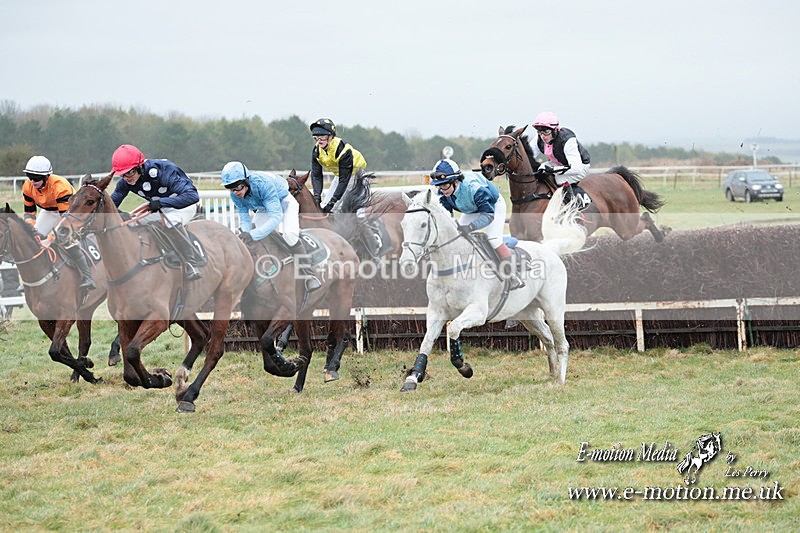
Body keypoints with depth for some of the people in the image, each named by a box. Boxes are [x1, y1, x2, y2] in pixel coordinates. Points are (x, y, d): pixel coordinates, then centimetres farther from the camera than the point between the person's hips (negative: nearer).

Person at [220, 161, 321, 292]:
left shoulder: (264, 184, -42)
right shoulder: (235, 195, -22)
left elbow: (276, 216, -46)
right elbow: (244, 218, -16)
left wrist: (253, 235, -55)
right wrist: (246, 233, -40)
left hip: (284, 202, -7)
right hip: (264, 209, 7)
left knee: (289, 234, -28)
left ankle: (309, 275, -24)